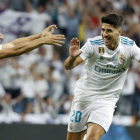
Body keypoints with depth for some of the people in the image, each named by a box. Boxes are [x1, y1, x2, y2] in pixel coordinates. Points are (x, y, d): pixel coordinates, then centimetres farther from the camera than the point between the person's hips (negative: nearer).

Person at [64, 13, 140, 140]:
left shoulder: (129, 46, -9)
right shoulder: (93, 44, -14)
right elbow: (68, 66, -17)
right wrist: (72, 57, -41)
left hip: (107, 101, 0)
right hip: (85, 95, 0)